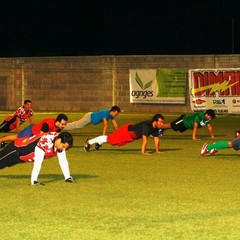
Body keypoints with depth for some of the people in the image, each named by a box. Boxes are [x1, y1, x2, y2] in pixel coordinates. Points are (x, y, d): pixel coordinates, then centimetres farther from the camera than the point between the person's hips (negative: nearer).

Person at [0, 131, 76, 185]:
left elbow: (63, 161, -7)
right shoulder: (45, 141, -41)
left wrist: (67, 177, -8)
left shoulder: (61, 143, -17)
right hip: (17, 148, -7)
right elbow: (38, 162, -41)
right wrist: (33, 181, -42)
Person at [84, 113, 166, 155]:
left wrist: (157, 151, -4)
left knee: (114, 139, 27)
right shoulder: (146, 126, -38)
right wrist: (143, 152, -44)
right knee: (109, 138, 7)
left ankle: (98, 143, 49)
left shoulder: (156, 128, -12)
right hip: (126, 130, -7)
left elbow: (156, 138, -2)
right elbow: (144, 139, -42)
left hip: (131, 136, 7)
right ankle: (89, 142, 24)